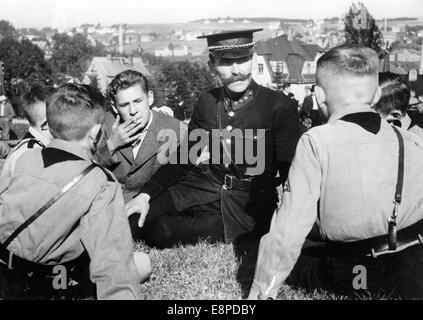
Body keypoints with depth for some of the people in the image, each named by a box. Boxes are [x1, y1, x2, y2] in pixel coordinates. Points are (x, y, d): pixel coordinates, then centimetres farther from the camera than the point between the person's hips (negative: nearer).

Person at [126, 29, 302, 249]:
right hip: (203, 189, 4)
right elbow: (184, 158, 12)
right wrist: (145, 195, 1)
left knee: (162, 231, -22)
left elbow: (290, 173, -4)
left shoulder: (281, 107, -5)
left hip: (249, 205, -4)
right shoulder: (206, 102, 9)